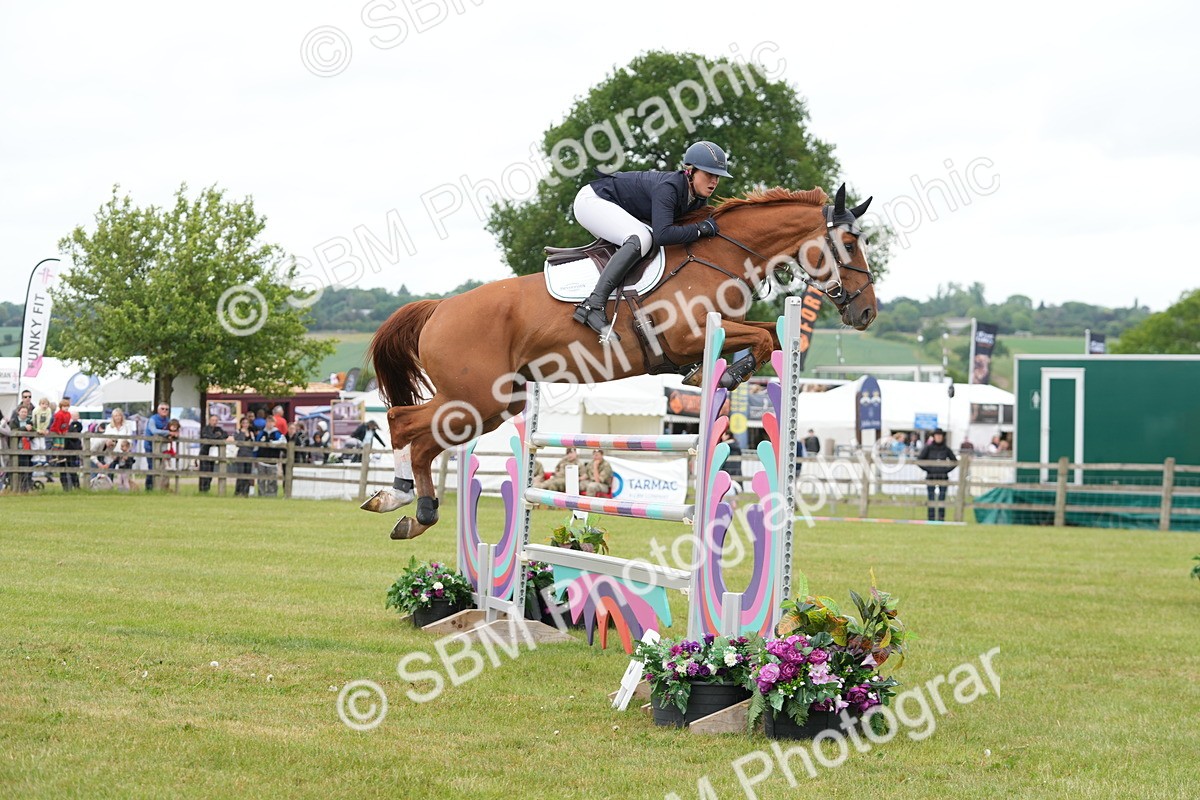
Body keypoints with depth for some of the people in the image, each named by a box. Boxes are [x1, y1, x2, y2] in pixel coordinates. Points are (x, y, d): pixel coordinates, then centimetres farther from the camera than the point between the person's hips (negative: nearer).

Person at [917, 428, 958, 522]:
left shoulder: (946, 449, 5)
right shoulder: (928, 448, 0)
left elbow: (955, 462, 14)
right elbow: (919, 460, 0)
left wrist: (947, 469, 1)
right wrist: (927, 469, -7)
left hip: (943, 477, 1)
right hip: (931, 477, -1)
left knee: (942, 499, -2)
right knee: (931, 499, -1)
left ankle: (941, 519, 2)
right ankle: (931, 519, 3)